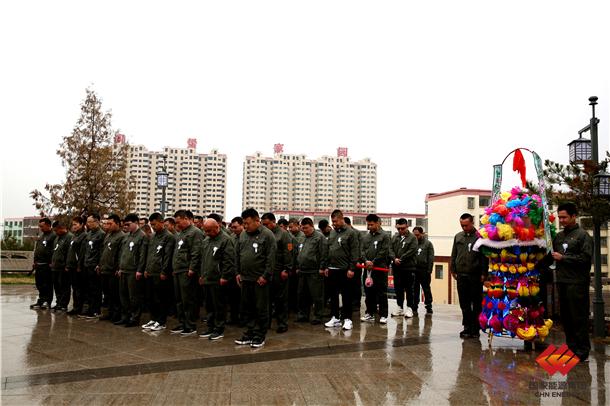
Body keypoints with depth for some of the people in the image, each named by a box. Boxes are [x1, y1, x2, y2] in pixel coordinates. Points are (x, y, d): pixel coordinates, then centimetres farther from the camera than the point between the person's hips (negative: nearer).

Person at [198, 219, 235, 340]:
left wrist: (224, 277, -18)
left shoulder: (225, 240, -11)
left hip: (218, 280, -8)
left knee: (219, 306, 0)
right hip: (207, 279, 8)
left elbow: (229, 261, -16)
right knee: (209, 306, 15)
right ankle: (210, 328, 25)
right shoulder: (206, 241, 16)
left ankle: (219, 330, 10)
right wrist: (201, 275, 19)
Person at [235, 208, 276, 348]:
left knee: (261, 309, 2)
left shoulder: (267, 235, -9)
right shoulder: (243, 234, 11)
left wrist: (265, 276, -14)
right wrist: (238, 272, 11)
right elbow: (237, 255, 17)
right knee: (247, 308, 12)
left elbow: (271, 258, -12)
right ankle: (250, 333, 23)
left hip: (260, 279, -6)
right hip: (245, 279, 6)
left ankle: (260, 336, 12)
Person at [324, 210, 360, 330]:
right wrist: (326, 267, 13)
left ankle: (347, 319, 9)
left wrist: (351, 268, -15)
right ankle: (335, 317, 21)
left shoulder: (351, 232, -7)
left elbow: (355, 252, -11)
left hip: (345, 270, -7)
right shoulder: (332, 233, 13)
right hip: (332, 269, 7)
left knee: (346, 296, 1)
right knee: (333, 295, 11)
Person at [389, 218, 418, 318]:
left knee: (409, 289, 3)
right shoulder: (394, 237, 12)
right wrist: (394, 258, -13)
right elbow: (391, 249, 6)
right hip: (397, 268, 5)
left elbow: (411, 251, -13)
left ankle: (409, 308, 12)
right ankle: (399, 307, 20)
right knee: (398, 289, 10)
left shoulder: (412, 238, -3)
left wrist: (401, 259, -17)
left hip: (409, 267, -5)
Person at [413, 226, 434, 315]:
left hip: (424, 271, -3)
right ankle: (414, 307, 17)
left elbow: (431, 259, -3)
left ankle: (429, 308, 9)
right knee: (415, 290, 9)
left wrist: (429, 271, -10)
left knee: (426, 290, 3)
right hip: (414, 271, 3)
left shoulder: (428, 244, 1)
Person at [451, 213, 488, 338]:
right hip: (461, 275, 4)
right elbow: (454, 255, 16)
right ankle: (467, 327, 17)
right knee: (464, 303, 8)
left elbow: (484, 257, -5)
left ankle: (475, 329, 12)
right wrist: (453, 270, 10)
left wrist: (483, 273, -10)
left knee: (476, 303, 4)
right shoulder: (458, 237, 12)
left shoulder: (479, 237, -3)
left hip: (475, 276, -4)